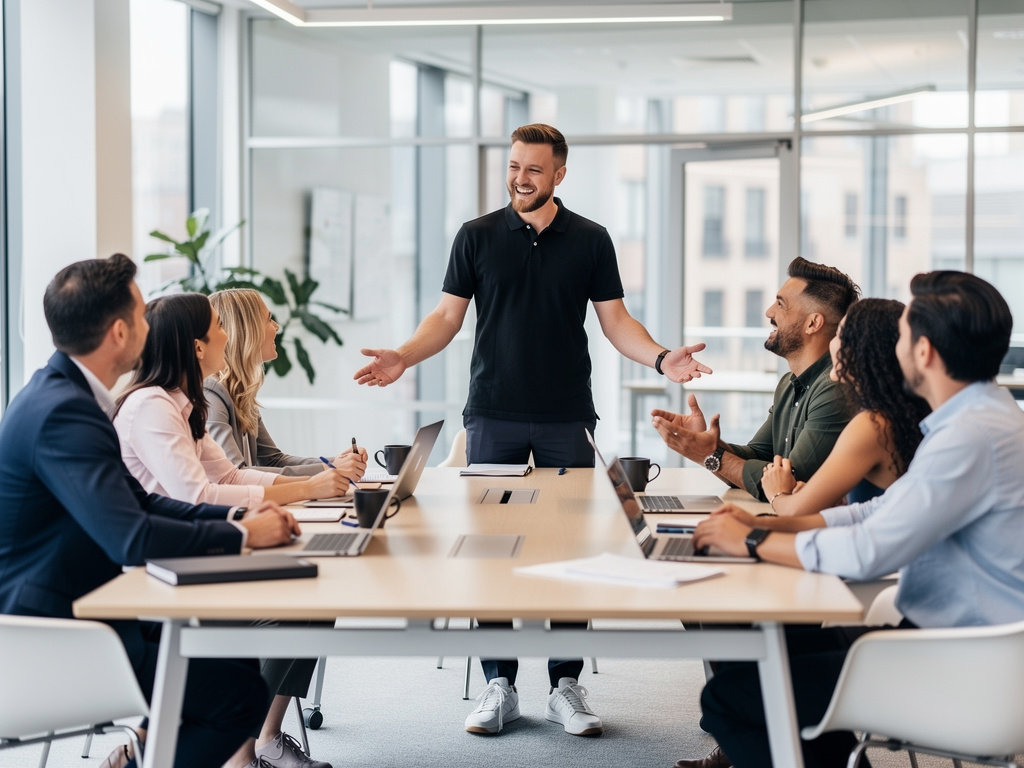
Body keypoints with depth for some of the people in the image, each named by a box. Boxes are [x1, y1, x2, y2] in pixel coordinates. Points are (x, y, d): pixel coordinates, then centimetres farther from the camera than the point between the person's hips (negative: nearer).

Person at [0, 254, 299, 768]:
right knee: (242, 693, -14)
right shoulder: (62, 412, -24)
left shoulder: (63, 391, 8)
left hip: (75, 606, 10)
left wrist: (236, 515, 2)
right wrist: (243, 534, -16)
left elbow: (138, 501, 14)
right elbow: (131, 537, -30)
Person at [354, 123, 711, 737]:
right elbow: (448, 316, 5)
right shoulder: (477, 237, 7)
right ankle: (499, 685, 9)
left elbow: (615, 320, 6)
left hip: (567, 418, 0)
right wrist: (404, 357, -12)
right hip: (493, 415, 0)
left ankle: (566, 685, 10)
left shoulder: (590, 241, 7)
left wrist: (661, 358, -11)